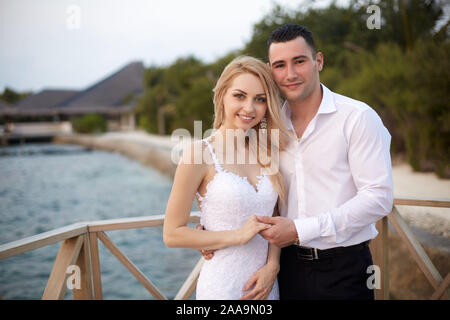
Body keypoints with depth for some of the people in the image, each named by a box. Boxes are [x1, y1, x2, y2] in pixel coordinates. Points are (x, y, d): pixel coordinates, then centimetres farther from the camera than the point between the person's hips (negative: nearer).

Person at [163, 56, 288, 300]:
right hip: (222, 285, -4)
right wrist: (238, 236, -15)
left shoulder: (267, 153, 3)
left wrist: (272, 265, -5)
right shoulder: (200, 154, -12)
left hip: (265, 283, 5)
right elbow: (172, 234, -11)